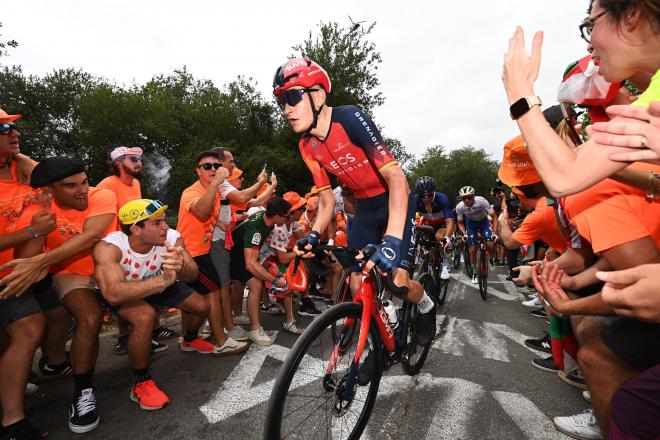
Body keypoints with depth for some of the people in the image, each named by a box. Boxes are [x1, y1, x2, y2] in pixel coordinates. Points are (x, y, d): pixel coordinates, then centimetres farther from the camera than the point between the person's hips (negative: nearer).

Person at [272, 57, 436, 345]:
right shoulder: (307, 148, -5)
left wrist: (392, 240, -43)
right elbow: (327, 201, 1)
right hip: (364, 208, 5)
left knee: (398, 283, -12)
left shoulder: (350, 118, -24)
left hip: (395, 202, -5)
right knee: (357, 286, -2)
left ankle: (426, 306, 24)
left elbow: (396, 178, -32)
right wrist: (314, 235, -19)